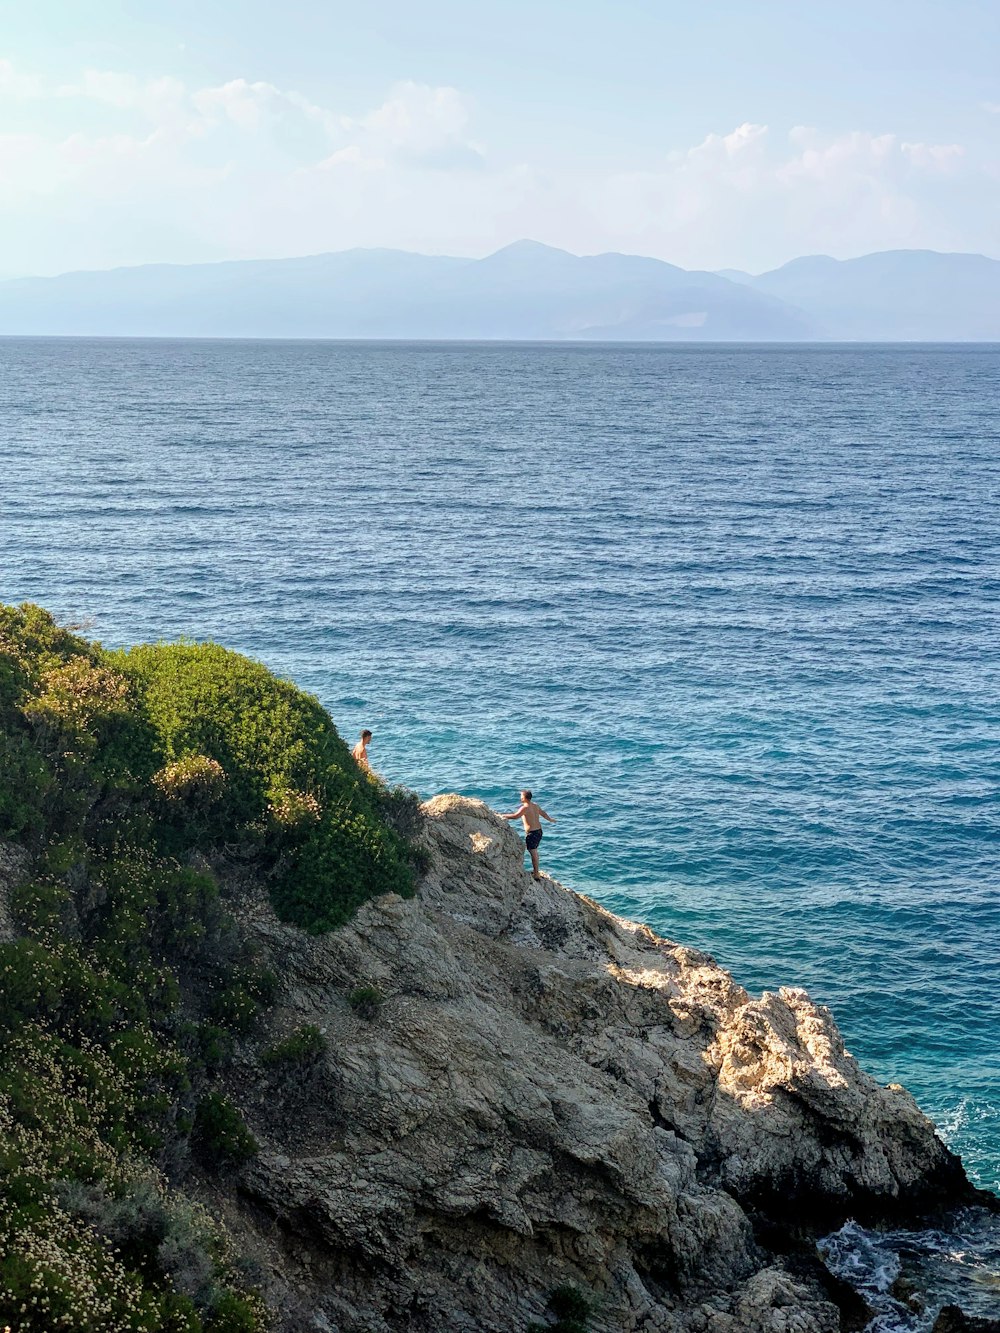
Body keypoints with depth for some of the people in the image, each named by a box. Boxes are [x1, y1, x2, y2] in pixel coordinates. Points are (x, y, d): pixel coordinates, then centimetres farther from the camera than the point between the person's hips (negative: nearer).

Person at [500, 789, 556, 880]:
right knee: (535, 851, 22)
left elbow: (516, 816, -30)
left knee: (533, 853, -3)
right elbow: (543, 813, 25)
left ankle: (536, 874, 0)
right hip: (539, 831, 9)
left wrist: (504, 816, -17)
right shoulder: (535, 805, 9)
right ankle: (536, 871, 33)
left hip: (531, 833, -9)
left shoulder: (525, 808, -18)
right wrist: (550, 819, 44)